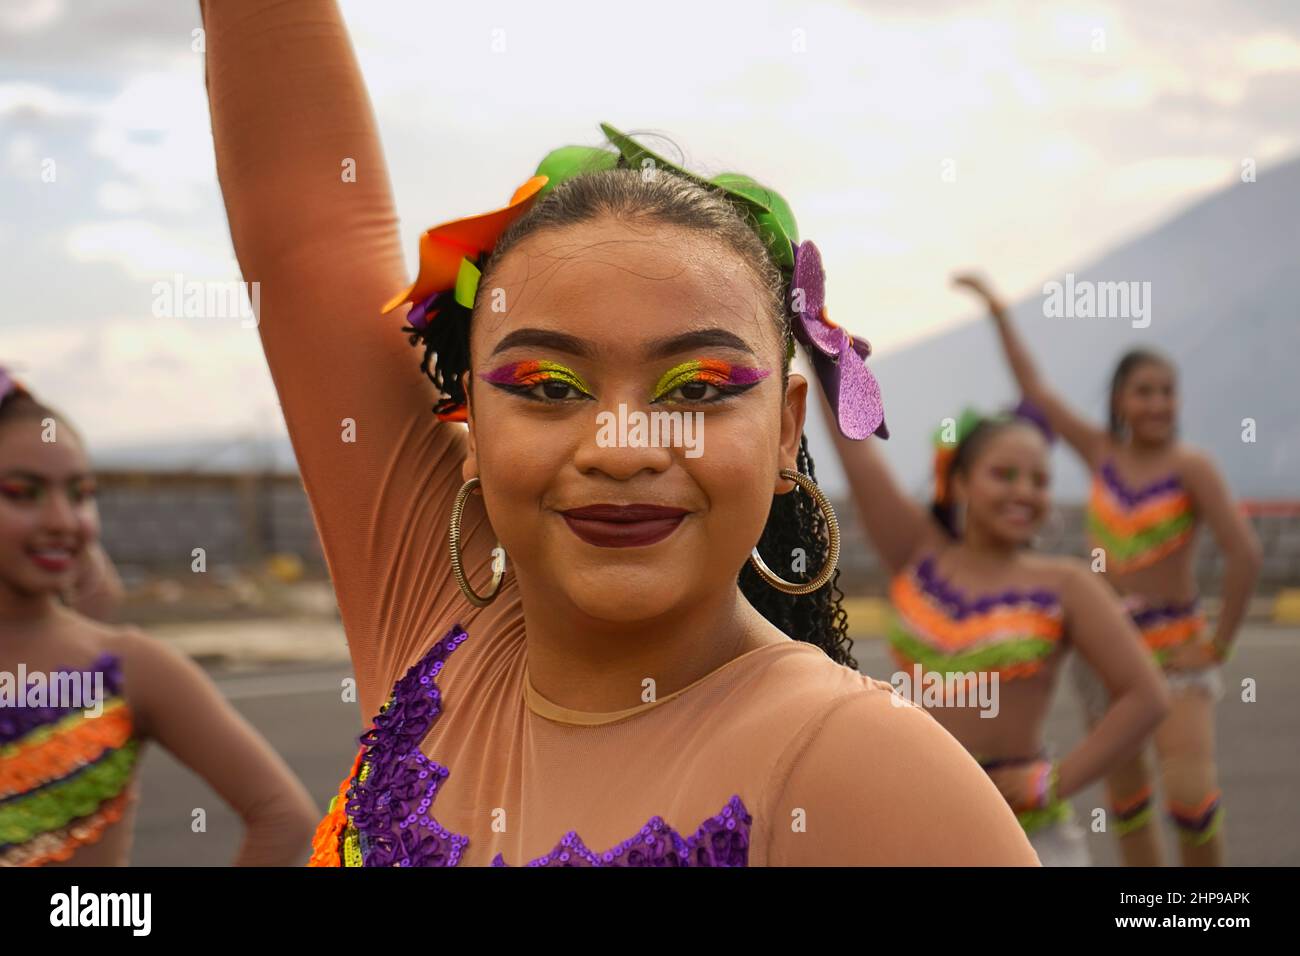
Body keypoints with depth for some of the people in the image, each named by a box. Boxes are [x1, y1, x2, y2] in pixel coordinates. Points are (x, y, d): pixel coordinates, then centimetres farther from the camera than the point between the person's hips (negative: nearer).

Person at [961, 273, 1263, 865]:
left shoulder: (1191, 466, -12)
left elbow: (1244, 554, -19)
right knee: (1125, 791, 11)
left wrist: (1219, 646, -15)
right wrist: (997, 311, 8)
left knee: (1190, 792, -18)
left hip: (1174, 648, -5)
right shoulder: (1102, 454, 2)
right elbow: (1033, 387, 8)